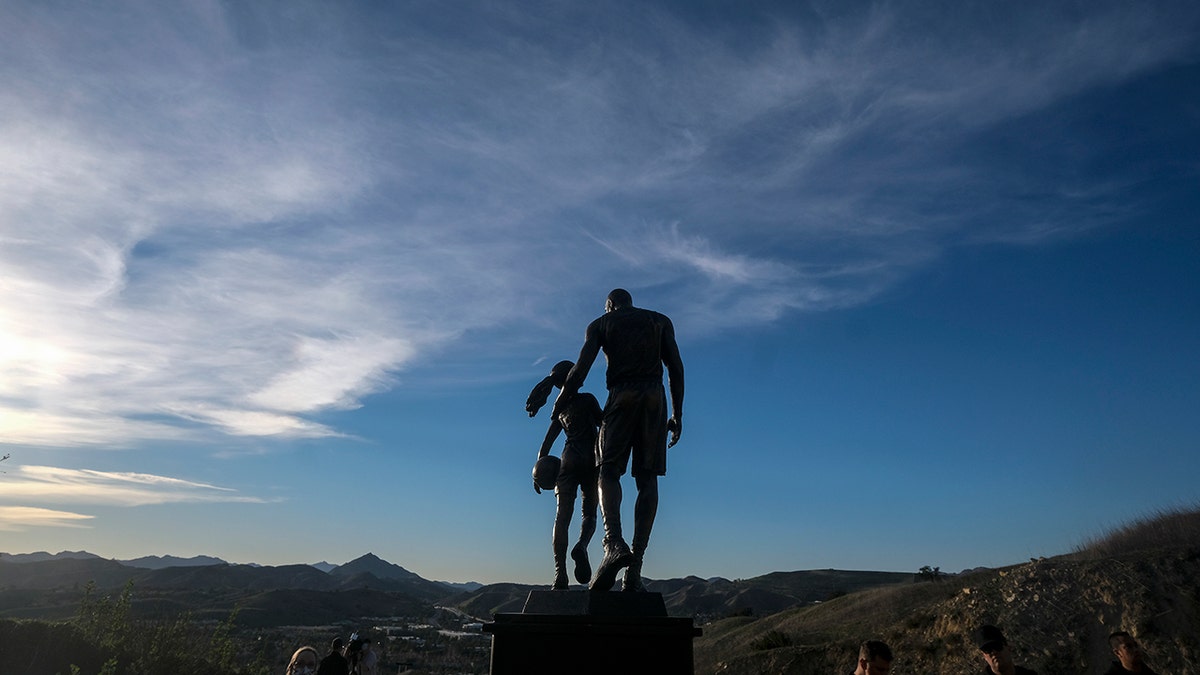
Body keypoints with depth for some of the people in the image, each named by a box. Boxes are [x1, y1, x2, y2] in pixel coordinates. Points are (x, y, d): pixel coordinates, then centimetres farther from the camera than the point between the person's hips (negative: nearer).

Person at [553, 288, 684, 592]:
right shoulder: (661, 321, 21)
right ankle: (635, 567, -8)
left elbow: (581, 368, 3)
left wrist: (558, 406, 14)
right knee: (647, 478, -1)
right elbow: (676, 368, 12)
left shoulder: (601, 324, 15)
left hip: (621, 396, -2)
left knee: (608, 471, 2)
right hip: (655, 396, 2)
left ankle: (614, 542, -25)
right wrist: (677, 414, 13)